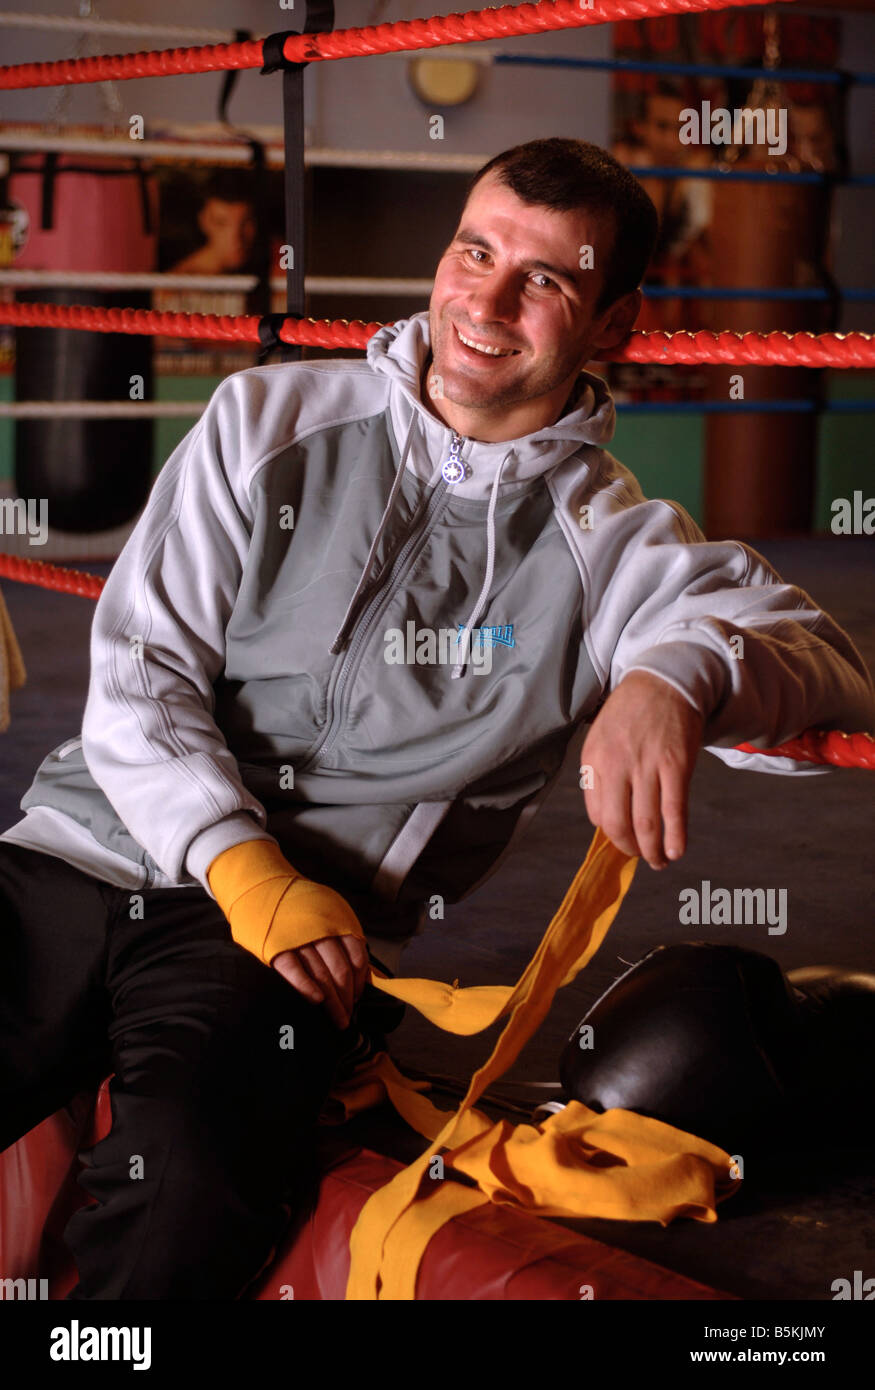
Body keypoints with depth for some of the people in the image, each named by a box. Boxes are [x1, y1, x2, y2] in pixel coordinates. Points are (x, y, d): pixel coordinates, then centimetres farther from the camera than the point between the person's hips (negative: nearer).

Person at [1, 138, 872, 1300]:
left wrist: (679, 676, -30)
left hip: (293, 943, -2)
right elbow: (137, 672, 5)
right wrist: (241, 862, -11)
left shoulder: (612, 541, 6)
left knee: (182, 1216, -30)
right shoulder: (269, 420, 10)